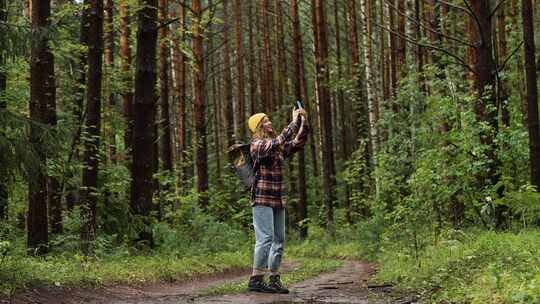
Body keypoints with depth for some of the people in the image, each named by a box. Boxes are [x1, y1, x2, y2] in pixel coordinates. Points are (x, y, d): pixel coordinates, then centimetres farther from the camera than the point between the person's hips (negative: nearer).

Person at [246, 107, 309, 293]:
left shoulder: (278, 148, 17)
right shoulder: (257, 144, -7)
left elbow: (298, 143, 20)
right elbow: (279, 142, -22)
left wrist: (303, 123, 7)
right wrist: (294, 122, -16)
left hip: (278, 199, 8)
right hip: (262, 198, -8)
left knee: (279, 239, 6)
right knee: (265, 238, -13)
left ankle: (274, 279, 10)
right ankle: (256, 280, -11)